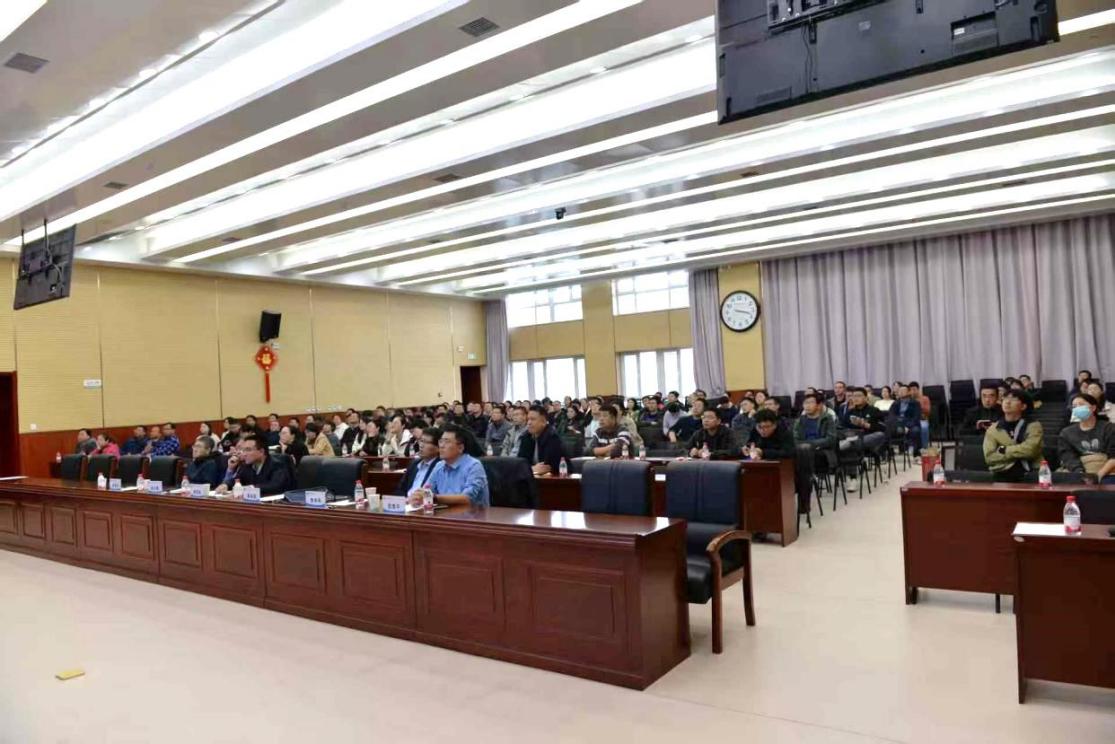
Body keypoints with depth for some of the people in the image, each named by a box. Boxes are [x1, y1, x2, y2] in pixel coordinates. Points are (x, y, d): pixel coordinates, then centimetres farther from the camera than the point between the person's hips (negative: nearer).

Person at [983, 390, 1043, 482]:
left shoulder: (1033, 426, 7)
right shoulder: (992, 429, 10)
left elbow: (1030, 449, -10)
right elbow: (990, 457, -3)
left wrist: (1003, 450, -1)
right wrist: (1019, 452, -6)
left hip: (1029, 472, 0)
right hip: (1002, 474, 0)